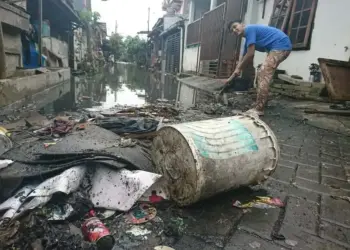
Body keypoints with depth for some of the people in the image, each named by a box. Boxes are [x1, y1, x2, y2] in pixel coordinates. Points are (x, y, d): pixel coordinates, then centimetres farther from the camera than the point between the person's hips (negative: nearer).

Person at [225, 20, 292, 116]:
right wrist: (232, 77, 22)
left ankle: (258, 109, -13)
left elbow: (250, 54, -14)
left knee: (263, 76, -15)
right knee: (262, 76, 14)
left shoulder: (249, 29, -8)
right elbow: (244, 59, 23)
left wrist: (238, 69, -3)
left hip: (281, 45, -10)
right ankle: (259, 105, 21)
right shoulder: (248, 39, 20)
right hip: (280, 47, 10)